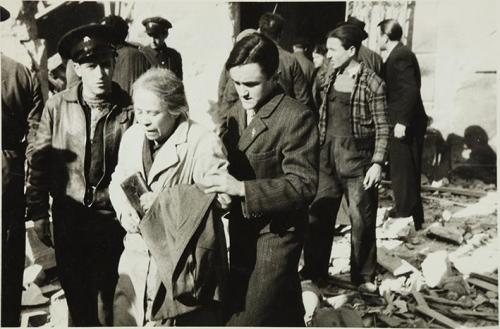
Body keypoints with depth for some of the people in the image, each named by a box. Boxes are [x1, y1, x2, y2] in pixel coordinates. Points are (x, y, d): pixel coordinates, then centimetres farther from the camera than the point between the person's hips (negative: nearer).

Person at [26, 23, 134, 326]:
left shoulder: (130, 110, -9)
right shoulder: (57, 107, -3)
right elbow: (40, 161, 3)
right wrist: (38, 212, 2)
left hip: (111, 219, -2)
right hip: (67, 219, 2)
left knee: (106, 298, 9)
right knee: (76, 297, 16)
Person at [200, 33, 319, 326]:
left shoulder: (297, 116, -17)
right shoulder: (236, 112, 7)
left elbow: (303, 184, -22)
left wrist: (242, 189, -29)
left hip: (276, 234, -7)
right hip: (242, 231, 7)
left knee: (248, 319, -6)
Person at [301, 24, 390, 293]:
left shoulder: (372, 83, -9)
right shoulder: (330, 79, 8)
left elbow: (382, 128, -8)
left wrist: (378, 163, -14)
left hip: (357, 158, -5)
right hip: (327, 157, 5)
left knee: (361, 220, 6)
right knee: (317, 215, 8)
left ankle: (363, 277, 22)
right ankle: (314, 271, 23)